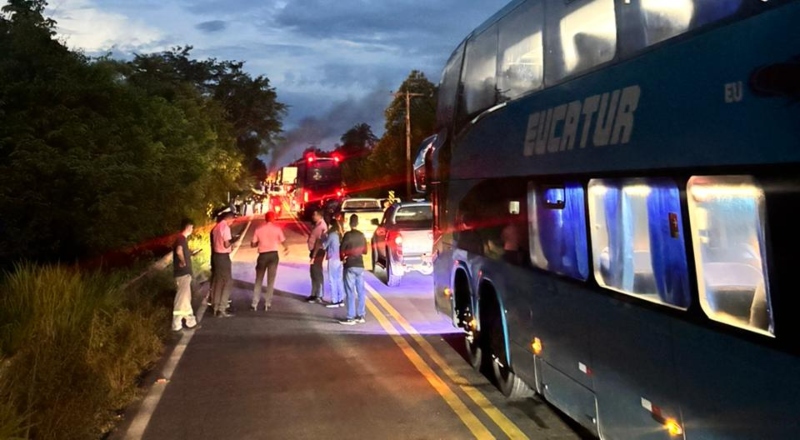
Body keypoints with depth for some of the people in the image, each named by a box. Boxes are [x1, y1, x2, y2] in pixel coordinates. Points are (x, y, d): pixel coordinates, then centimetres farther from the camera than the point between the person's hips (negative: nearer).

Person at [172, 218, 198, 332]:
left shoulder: (183, 238, 14)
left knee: (186, 298, 16)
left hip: (185, 272, 10)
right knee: (182, 298, -7)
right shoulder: (181, 238, -16)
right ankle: (176, 324, -4)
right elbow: (178, 251, -35)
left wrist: (191, 252, 29)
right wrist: (183, 261, -24)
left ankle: (190, 321, 24)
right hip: (182, 273, -10)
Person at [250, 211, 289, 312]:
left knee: (258, 280, 12)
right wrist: (286, 248, 21)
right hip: (273, 255, -1)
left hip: (263, 255, 1)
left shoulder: (258, 229, 0)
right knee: (270, 280, 8)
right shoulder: (277, 228, -3)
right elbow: (283, 241, 0)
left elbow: (253, 244, 3)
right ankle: (267, 304, 9)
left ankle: (254, 304, 9)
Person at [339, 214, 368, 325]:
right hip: (360, 266, 5)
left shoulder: (348, 235, -10)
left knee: (350, 292, -5)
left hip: (350, 266, -5)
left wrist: (343, 258, 8)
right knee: (361, 292, 9)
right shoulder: (362, 235, 7)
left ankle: (350, 318, -6)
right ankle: (361, 316, 12)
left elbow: (342, 250, -11)